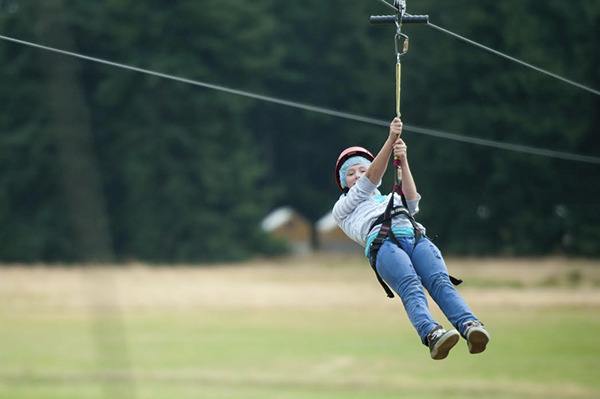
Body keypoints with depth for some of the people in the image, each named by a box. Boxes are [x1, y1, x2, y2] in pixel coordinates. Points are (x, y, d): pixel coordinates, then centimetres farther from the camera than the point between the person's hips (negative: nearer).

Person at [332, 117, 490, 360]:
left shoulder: (392, 199, 42)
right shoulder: (343, 209, 32)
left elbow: (412, 199, 18)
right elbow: (369, 181, 17)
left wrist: (403, 160, 3)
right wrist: (391, 139, 9)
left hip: (417, 237, 3)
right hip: (382, 241, -3)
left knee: (440, 282, -29)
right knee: (411, 288, -34)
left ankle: (470, 326, -54)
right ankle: (431, 334, -60)